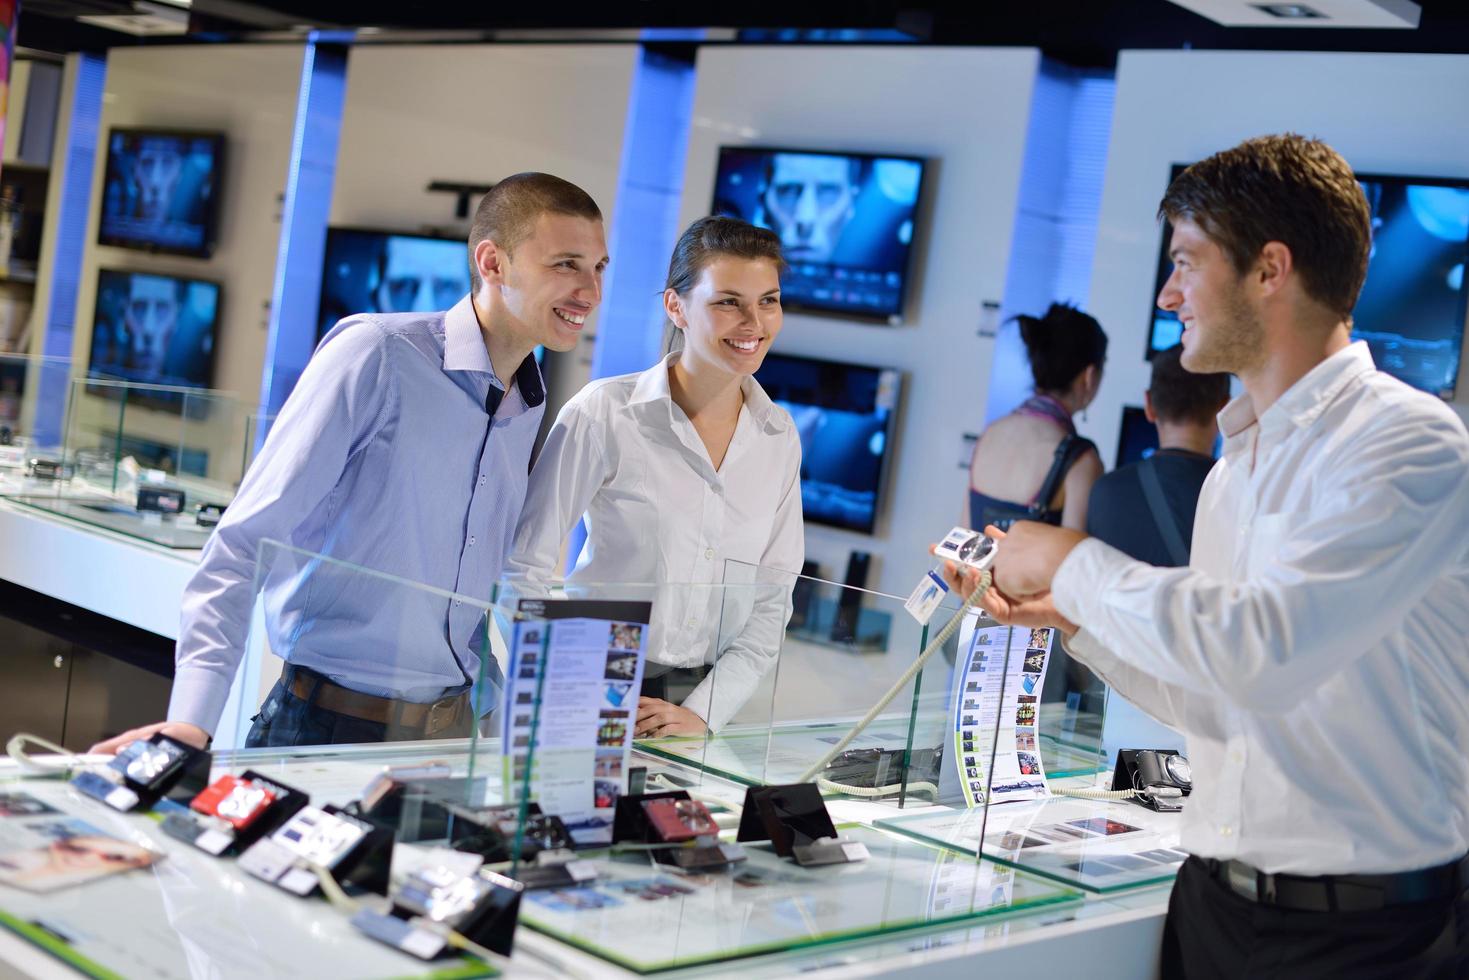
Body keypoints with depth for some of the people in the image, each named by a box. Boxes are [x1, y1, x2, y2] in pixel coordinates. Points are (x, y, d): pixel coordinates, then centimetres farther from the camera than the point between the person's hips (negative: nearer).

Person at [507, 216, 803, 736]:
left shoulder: (779, 438, 2)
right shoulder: (604, 413, -11)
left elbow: (770, 604, 4)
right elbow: (527, 566, -9)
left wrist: (704, 713, -7)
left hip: (704, 705, 4)